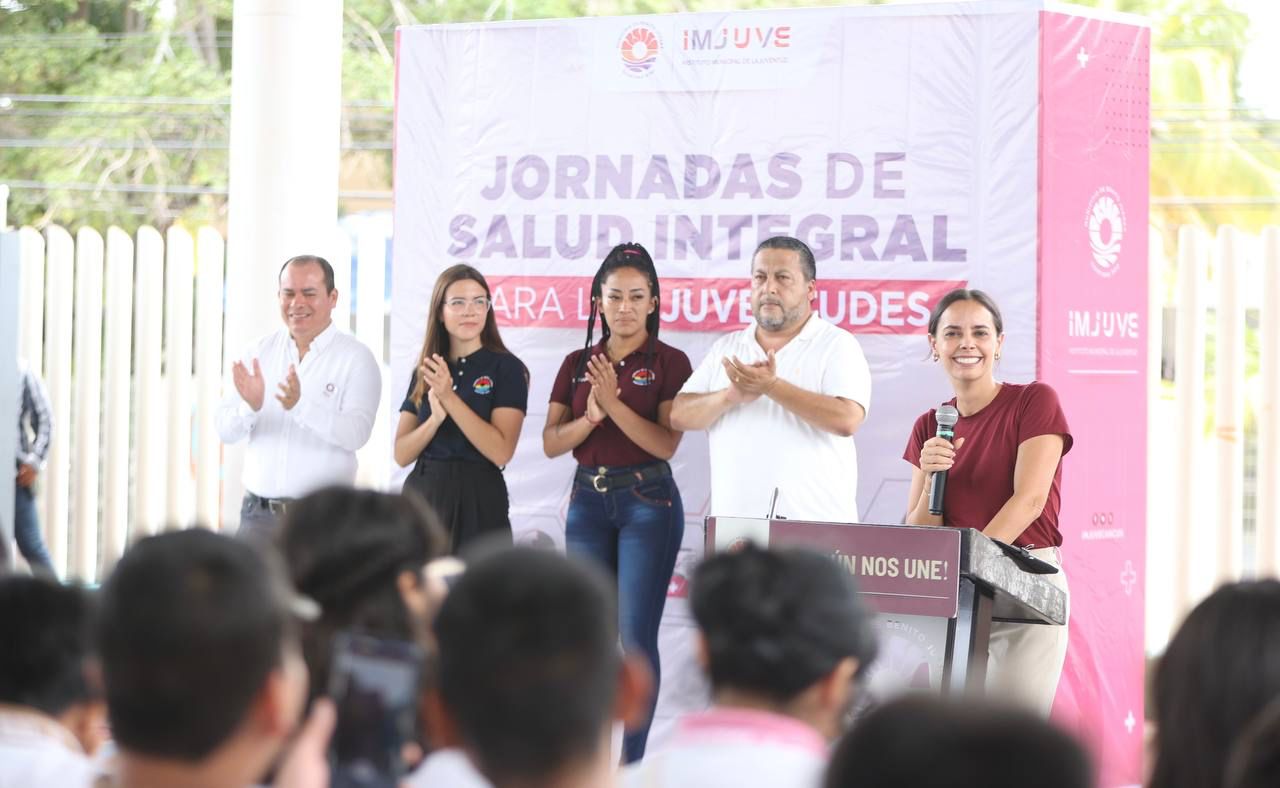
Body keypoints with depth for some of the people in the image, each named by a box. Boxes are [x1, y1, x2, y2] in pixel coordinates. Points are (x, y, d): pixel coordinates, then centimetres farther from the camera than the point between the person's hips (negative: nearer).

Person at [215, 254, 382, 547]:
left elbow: (356, 433, -17)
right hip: (258, 512, 3)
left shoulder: (356, 358, -3)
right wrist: (250, 407, -20)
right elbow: (225, 430, 3)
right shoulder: (259, 352, 9)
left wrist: (300, 406, -32)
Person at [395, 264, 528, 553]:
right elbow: (402, 455, 4)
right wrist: (435, 418, -14)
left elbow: (501, 451, -15)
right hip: (422, 495, 4)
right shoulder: (425, 372, 10)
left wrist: (450, 399, -20)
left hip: (477, 500, -4)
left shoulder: (506, 367, -4)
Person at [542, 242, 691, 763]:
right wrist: (591, 416, -15)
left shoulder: (669, 362, -4)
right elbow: (552, 443, 3)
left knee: (636, 637, -6)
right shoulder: (577, 364, 9)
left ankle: (632, 763, -2)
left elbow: (666, 444, -12)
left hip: (647, 503, -4)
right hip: (588, 501, 4)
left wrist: (615, 405, -22)